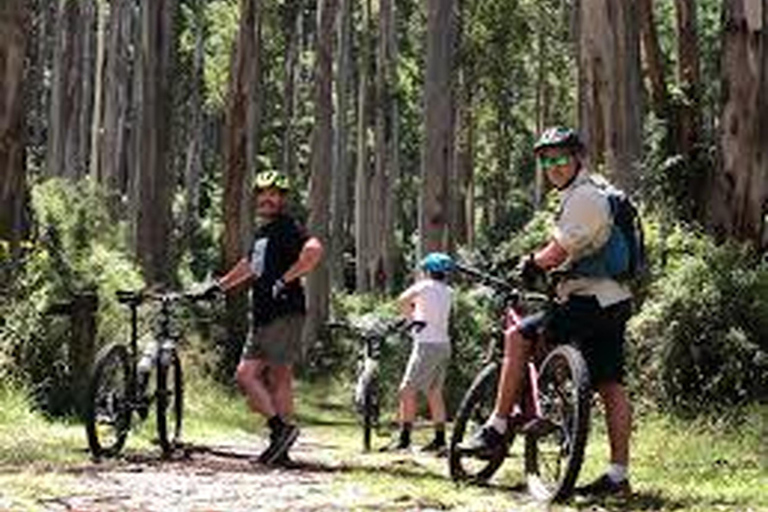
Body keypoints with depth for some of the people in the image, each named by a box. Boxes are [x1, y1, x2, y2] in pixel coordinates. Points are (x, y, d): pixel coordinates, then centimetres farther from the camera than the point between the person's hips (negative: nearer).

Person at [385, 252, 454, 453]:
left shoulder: (426, 286, -7)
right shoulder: (447, 292, 14)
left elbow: (403, 300, -21)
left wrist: (411, 316, -7)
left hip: (428, 345, -8)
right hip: (443, 345, 8)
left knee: (407, 389, -7)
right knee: (434, 392, 13)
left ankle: (404, 437, -11)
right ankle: (440, 439, 13)